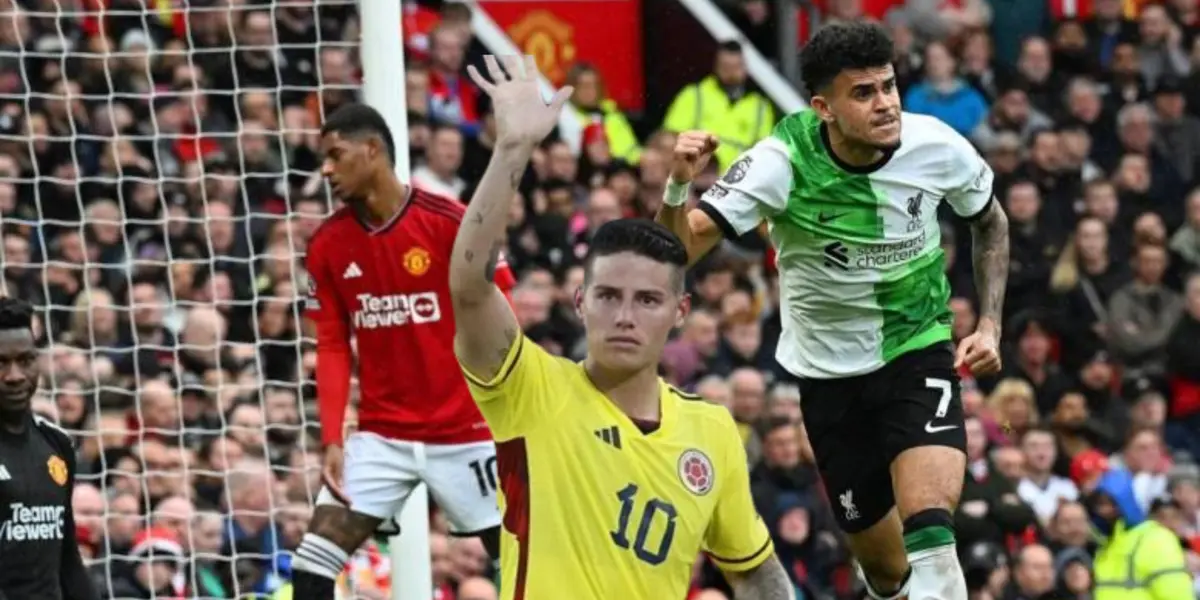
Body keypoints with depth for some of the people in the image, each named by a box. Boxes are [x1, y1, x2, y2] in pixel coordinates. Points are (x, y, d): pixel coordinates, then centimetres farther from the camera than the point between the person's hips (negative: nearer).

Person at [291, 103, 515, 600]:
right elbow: (332, 347, 5)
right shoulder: (328, 245, 2)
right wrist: (332, 439, -5)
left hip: (464, 433, -3)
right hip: (380, 436, 3)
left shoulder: (452, 223, -11)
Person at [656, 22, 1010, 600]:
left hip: (920, 352, 0)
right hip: (830, 372, 0)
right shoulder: (782, 162, -21)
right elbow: (678, 249, -27)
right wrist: (678, 187, -47)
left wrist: (989, 324, -1)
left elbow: (990, 223, 8)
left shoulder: (937, 146, -15)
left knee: (928, 527, -26)